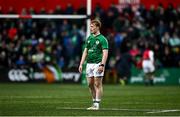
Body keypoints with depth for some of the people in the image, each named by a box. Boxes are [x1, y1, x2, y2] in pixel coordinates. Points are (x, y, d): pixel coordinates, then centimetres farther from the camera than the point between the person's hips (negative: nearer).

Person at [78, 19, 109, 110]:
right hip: (89, 64, 7)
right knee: (90, 84, 8)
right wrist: (81, 64, 11)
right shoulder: (89, 38, 14)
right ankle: (94, 102, 19)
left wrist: (102, 65, -21)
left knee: (97, 84, -5)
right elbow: (85, 51, 18)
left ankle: (97, 105, -4)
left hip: (98, 64, -7)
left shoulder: (102, 39, -6)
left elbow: (105, 53, -12)